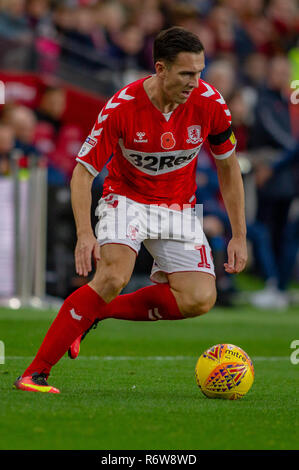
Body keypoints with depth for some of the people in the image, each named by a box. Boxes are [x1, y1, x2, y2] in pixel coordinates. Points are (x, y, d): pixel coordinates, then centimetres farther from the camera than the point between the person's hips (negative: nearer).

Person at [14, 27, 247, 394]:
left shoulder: (209, 104, -15)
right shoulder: (122, 107, -23)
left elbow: (228, 167, 1)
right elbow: (83, 171, -17)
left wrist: (239, 236, -1)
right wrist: (85, 234, -31)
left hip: (178, 206, 3)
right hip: (126, 197, -3)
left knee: (199, 300, -18)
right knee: (114, 275, -31)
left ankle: (96, 311, 1)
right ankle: (34, 373, -25)